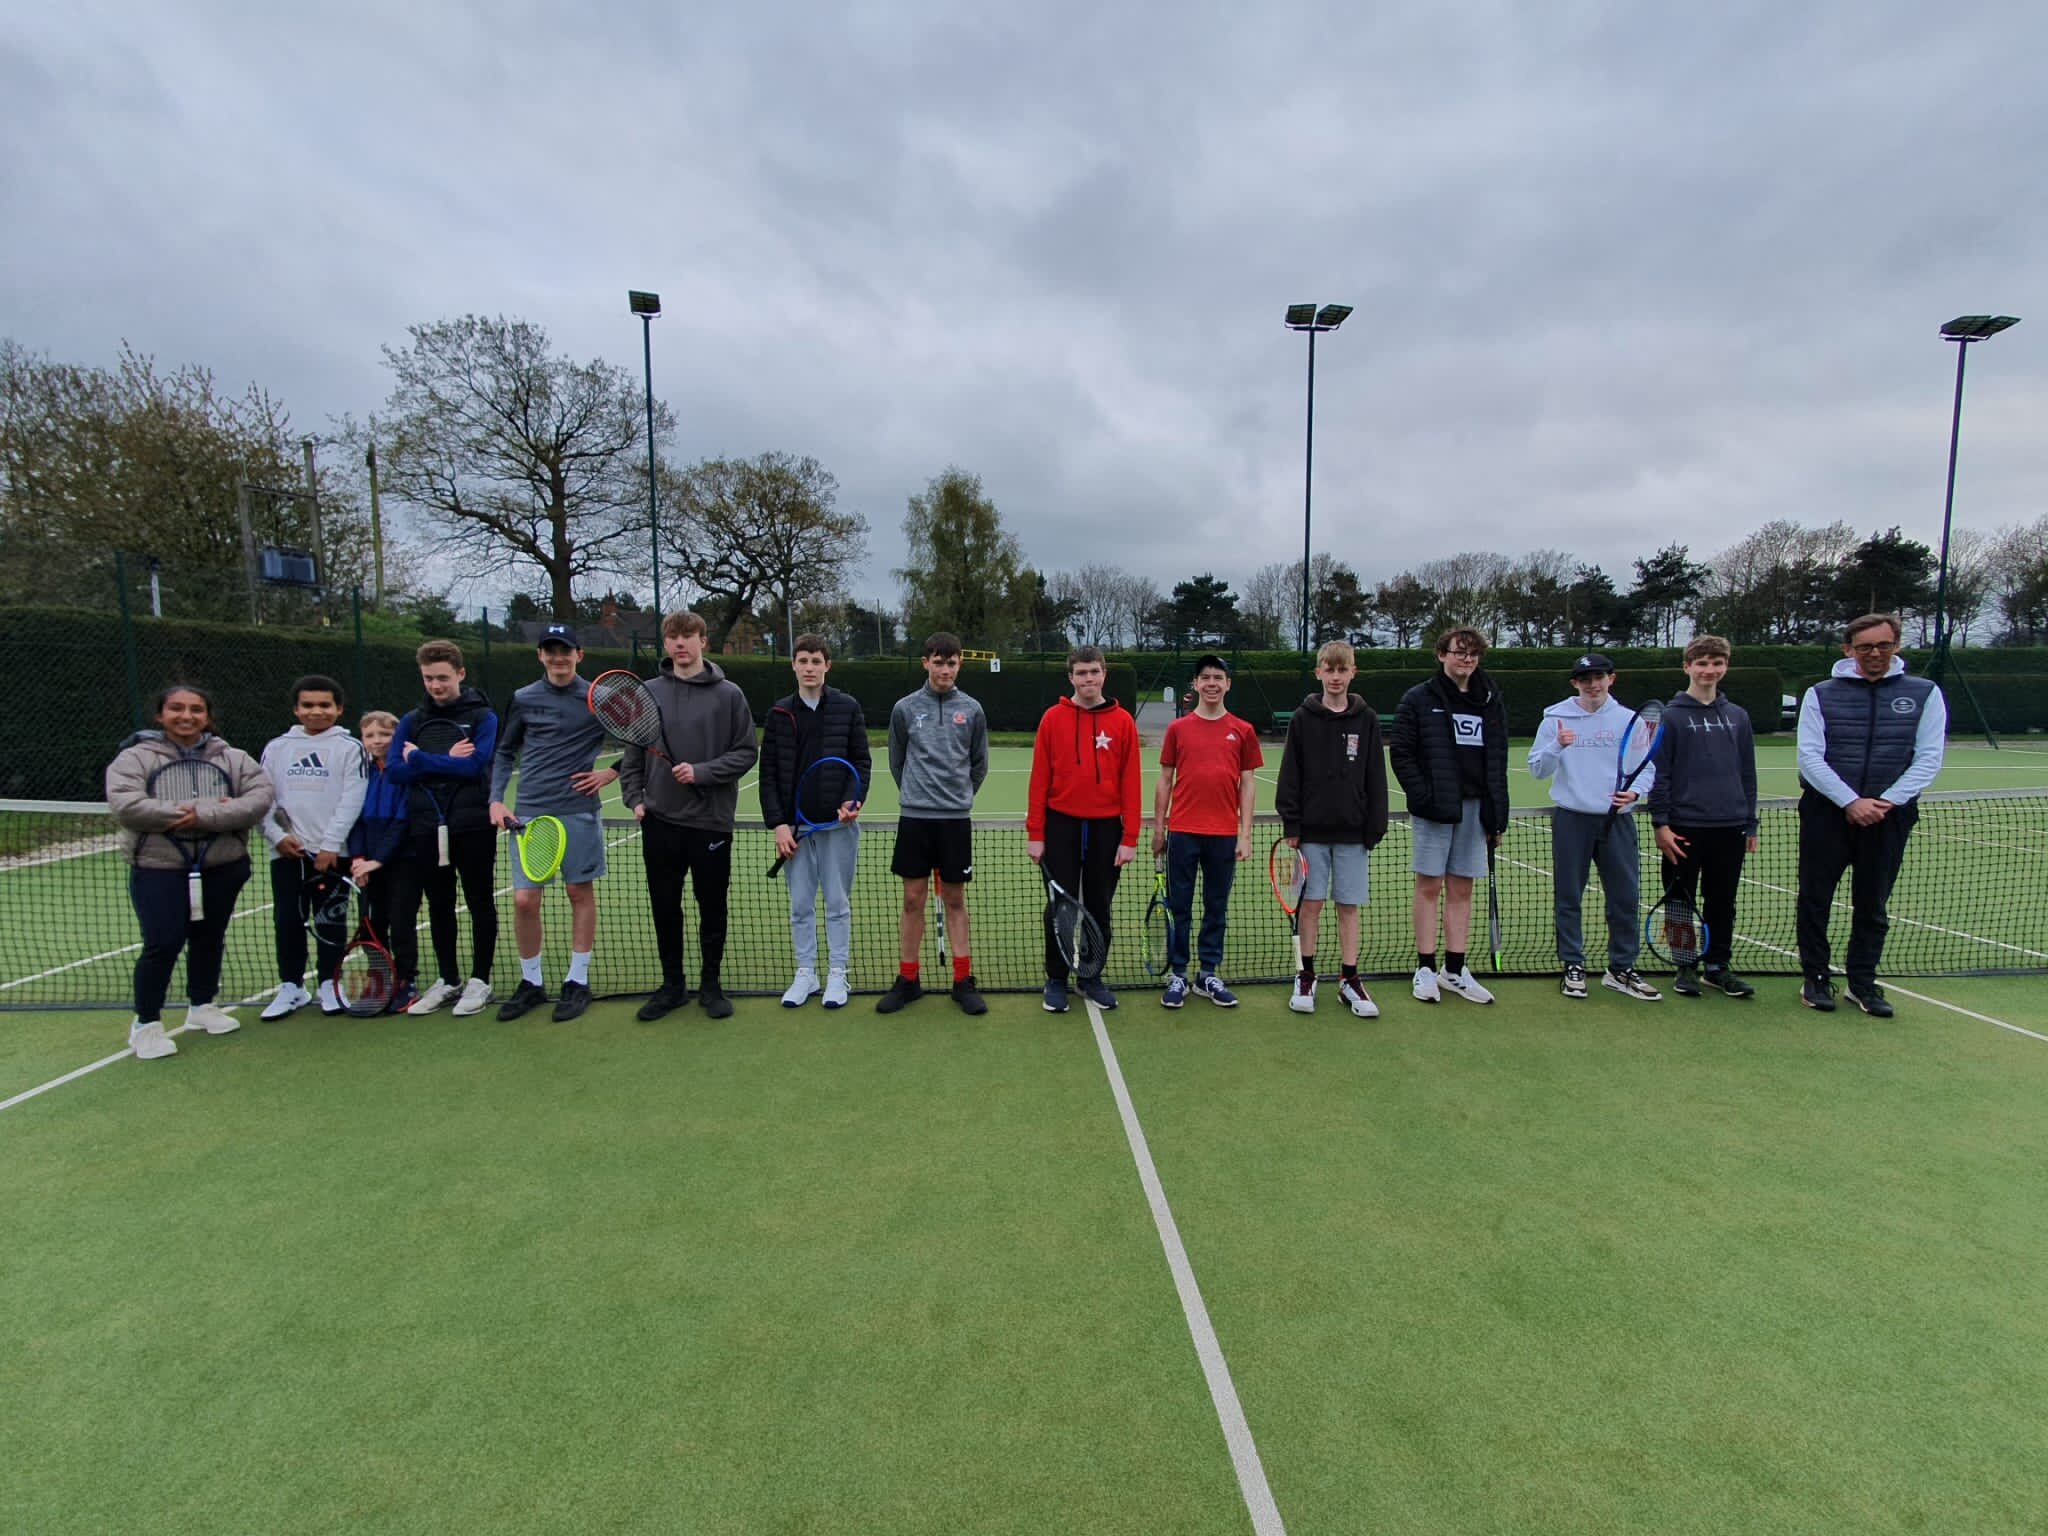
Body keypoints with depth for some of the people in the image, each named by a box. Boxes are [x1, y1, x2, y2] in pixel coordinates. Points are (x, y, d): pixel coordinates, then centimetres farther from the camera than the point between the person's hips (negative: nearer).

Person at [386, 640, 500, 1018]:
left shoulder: (483, 716, -2)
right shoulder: (412, 721, 9)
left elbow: (475, 764, -17)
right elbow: (396, 771, -2)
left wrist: (421, 759, -7)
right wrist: (446, 759, -13)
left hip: (472, 827, -4)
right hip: (427, 829, 4)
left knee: (480, 904, 5)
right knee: (439, 907, 13)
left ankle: (479, 980, 15)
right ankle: (448, 980, 25)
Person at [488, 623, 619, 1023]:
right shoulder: (523, 699, 7)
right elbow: (505, 752, 15)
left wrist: (612, 773, -3)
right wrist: (496, 799, 5)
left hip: (579, 812, -2)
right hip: (529, 813, 2)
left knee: (580, 893, 6)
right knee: (524, 900, 0)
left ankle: (577, 982, 17)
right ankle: (531, 982, 18)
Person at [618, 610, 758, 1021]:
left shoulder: (728, 694, -2)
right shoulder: (648, 692, 5)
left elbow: (746, 752, -4)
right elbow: (632, 754, 10)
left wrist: (702, 771, -16)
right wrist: (635, 798, 0)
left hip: (711, 821, -2)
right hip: (660, 821, 2)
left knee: (712, 907, 8)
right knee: (665, 907, 11)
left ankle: (710, 985, 24)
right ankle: (672, 985, 27)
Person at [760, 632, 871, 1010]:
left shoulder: (847, 707, 0)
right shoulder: (779, 713, 4)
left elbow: (862, 760, 1)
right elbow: (768, 774, 3)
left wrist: (853, 800, -16)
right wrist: (777, 823, -5)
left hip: (838, 823, -2)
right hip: (794, 825, 2)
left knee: (838, 902, 6)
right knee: (800, 904, 9)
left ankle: (838, 974, 18)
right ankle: (806, 973, 22)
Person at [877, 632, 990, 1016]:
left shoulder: (972, 710, 2)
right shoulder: (905, 709, 2)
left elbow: (979, 765, 11)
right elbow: (897, 762, 12)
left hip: (956, 819, 0)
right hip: (914, 818, 0)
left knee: (955, 901, 7)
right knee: (913, 900, 6)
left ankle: (963, 981, 16)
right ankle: (907, 980, 18)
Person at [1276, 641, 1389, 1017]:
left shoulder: (1366, 719, 3)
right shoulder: (1303, 718, 0)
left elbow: (1376, 778, 3)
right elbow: (1290, 775, -1)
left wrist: (1375, 827, -1)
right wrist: (1291, 825, -6)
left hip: (1352, 830, 1)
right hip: (1312, 828, -1)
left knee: (1350, 905, 6)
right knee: (1311, 903, 5)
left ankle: (1349, 980, 17)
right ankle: (1306, 977, 17)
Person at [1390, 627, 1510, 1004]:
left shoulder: (1491, 703, 11)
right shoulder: (1419, 699, -1)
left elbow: (1498, 762, 12)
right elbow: (1400, 752, -4)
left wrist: (1497, 817, 7)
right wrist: (1421, 796, -14)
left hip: (1474, 808, 4)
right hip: (1435, 809, -4)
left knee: (1461, 889, 8)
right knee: (1429, 887, 1)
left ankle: (1454, 971, 16)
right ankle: (1426, 969, 9)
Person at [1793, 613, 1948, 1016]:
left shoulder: (1925, 694, 5)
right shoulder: (1820, 695, 1)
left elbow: (1929, 758, -2)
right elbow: (1810, 757, -6)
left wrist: (1886, 801, -14)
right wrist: (1850, 802, -17)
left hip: (1890, 816, 1)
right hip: (1827, 813, -1)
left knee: (1872, 905, 10)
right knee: (1815, 900, 3)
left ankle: (1863, 983, 21)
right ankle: (1816, 978, 15)